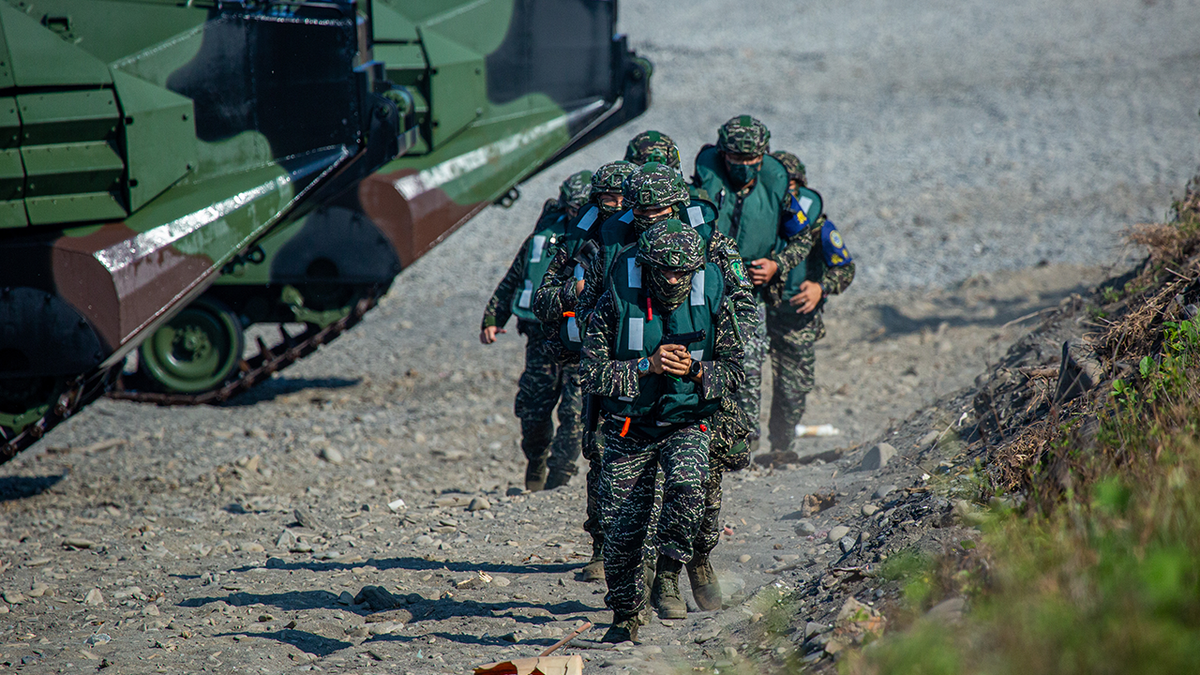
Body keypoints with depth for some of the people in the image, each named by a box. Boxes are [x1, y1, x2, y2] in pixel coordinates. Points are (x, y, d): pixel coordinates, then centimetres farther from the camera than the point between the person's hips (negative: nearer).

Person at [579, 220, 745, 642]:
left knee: (686, 487, -30)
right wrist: (647, 366, -23)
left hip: (687, 424, 0)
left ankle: (668, 576, -10)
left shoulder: (712, 301, -7)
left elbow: (734, 371, 2)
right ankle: (625, 616, 20)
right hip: (629, 429, 0)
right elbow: (590, 374, -12)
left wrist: (696, 371, -18)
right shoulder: (616, 303, -12)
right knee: (622, 529, -2)